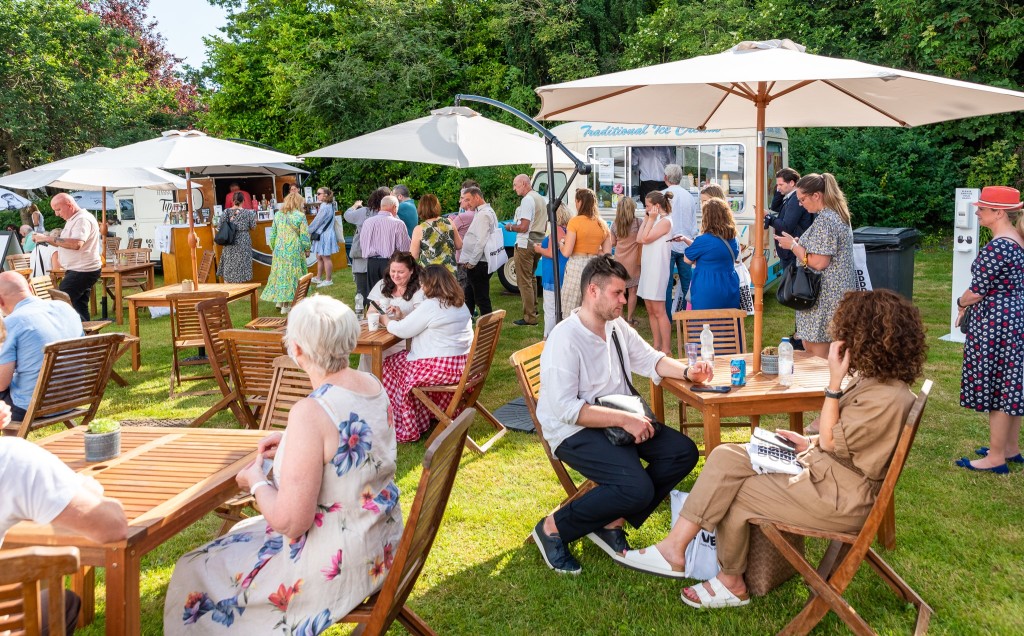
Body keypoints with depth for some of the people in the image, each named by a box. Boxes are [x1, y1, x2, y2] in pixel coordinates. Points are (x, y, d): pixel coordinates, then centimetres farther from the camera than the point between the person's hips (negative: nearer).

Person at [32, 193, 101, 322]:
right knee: (79, 308, 12)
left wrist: (48, 238, -25)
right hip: (80, 270, 11)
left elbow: (76, 244, -30)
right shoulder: (74, 220, 18)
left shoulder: (83, 219, -16)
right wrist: (46, 240, 4)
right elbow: (68, 244, 20)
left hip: (82, 271, -11)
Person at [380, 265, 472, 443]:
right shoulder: (459, 303, 10)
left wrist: (386, 321, 9)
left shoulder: (431, 305, -17)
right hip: (463, 364, 9)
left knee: (391, 366, 10)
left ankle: (407, 429, 16)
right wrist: (403, 317, 19)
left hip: (441, 368, -9)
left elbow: (402, 331, -10)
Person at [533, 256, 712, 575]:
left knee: (684, 452, -7)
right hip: (574, 431, -9)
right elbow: (566, 408, -25)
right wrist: (624, 419, -27)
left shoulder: (617, 326, 6)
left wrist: (687, 371, -5)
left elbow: (651, 359, 15)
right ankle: (553, 529, -9)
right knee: (637, 488, -28)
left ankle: (611, 523, -2)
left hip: (619, 420, 9)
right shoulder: (565, 339, -20)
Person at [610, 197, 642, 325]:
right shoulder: (638, 223, -8)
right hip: (633, 261, -3)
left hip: (619, 261, 3)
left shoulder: (614, 224, 1)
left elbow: (612, 243, 5)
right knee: (632, 291, 4)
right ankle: (629, 319, 7)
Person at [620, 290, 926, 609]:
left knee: (732, 494, -6)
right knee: (726, 456, -5)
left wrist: (834, 382, -23)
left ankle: (731, 583, 16)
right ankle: (675, 546, -8)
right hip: (819, 469, 10)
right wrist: (810, 442, 5)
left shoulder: (887, 398, -24)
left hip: (837, 498, -10)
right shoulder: (873, 378, 7)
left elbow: (831, 442, -20)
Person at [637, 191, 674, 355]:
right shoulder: (655, 220, 17)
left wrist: (651, 219, -10)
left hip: (657, 270, -10)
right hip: (648, 268, 10)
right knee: (650, 310, 11)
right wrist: (646, 219, 9)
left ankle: (666, 349, -6)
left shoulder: (665, 221, -11)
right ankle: (657, 345, 17)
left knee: (659, 311, -9)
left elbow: (645, 238, -16)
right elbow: (639, 239, 9)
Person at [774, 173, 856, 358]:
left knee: (814, 348, -4)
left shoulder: (824, 220, -18)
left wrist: (793, 245, -11)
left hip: (825, 294, -10)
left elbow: (819, 262, -22)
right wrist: (799, 244, 13)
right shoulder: (839, 215, 14)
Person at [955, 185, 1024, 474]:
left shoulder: (997, 247, -22)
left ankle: (996, 458, 8)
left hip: (996, 322, -10)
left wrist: (962, 302, 2)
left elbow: (977, 290, -18)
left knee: (995, 386, -1)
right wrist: (970, 304, 10)